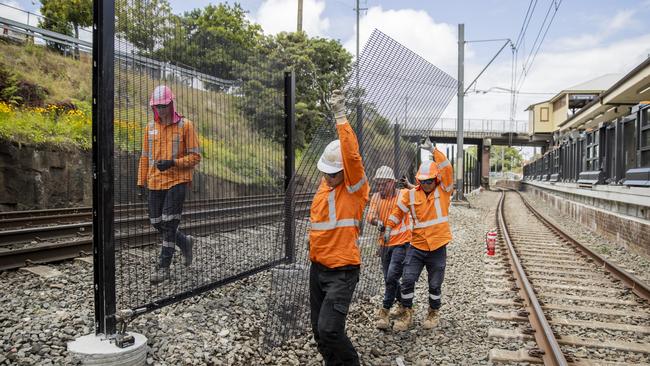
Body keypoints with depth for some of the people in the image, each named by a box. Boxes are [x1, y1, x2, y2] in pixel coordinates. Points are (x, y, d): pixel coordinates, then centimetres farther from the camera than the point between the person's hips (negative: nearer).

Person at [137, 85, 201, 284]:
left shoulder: (185, 125, -5)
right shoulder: (150, 127, 10)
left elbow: (195, 156, -6)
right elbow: (145, 156, 16)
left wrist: (173, 163, -20)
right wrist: (141, 181, 13)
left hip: (177, 181, -5)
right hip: (155, 183, 6)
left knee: (169, 224, -6)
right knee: (156, 222, 8)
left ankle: (164, 267, 4)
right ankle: (185, 242, 33)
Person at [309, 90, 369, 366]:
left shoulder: (354, 187, -12)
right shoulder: (324, 185, 9)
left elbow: (352, 156, -29)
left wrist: (340, 116, -30)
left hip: (342, 270, -7)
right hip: (317, 267, 8)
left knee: (329, 329, -15)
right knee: (319, 330, 14)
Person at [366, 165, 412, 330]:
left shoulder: (403, 195, -9)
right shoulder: (376, 197, 2)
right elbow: (370, 216, -9)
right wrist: (377, 222, -29)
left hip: (401, 242, -6)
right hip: (385, 243, 6)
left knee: (392, 276, -16)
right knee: (389, 278, 15)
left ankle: (385, 312, -4)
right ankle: (403, 304, 38)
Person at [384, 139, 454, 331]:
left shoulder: (443, 191, -4)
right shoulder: (411, 195, 0)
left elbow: (447, 169, -17)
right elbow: (398, 210, 12)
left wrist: (434, 151, -24)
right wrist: (389, 227, 6)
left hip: (438, 247, -1)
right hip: (416, 246, 1)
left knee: (435, 284, 12)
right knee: (407, 280, -3)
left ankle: (434, 313, 35)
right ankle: (407, 313, 16)